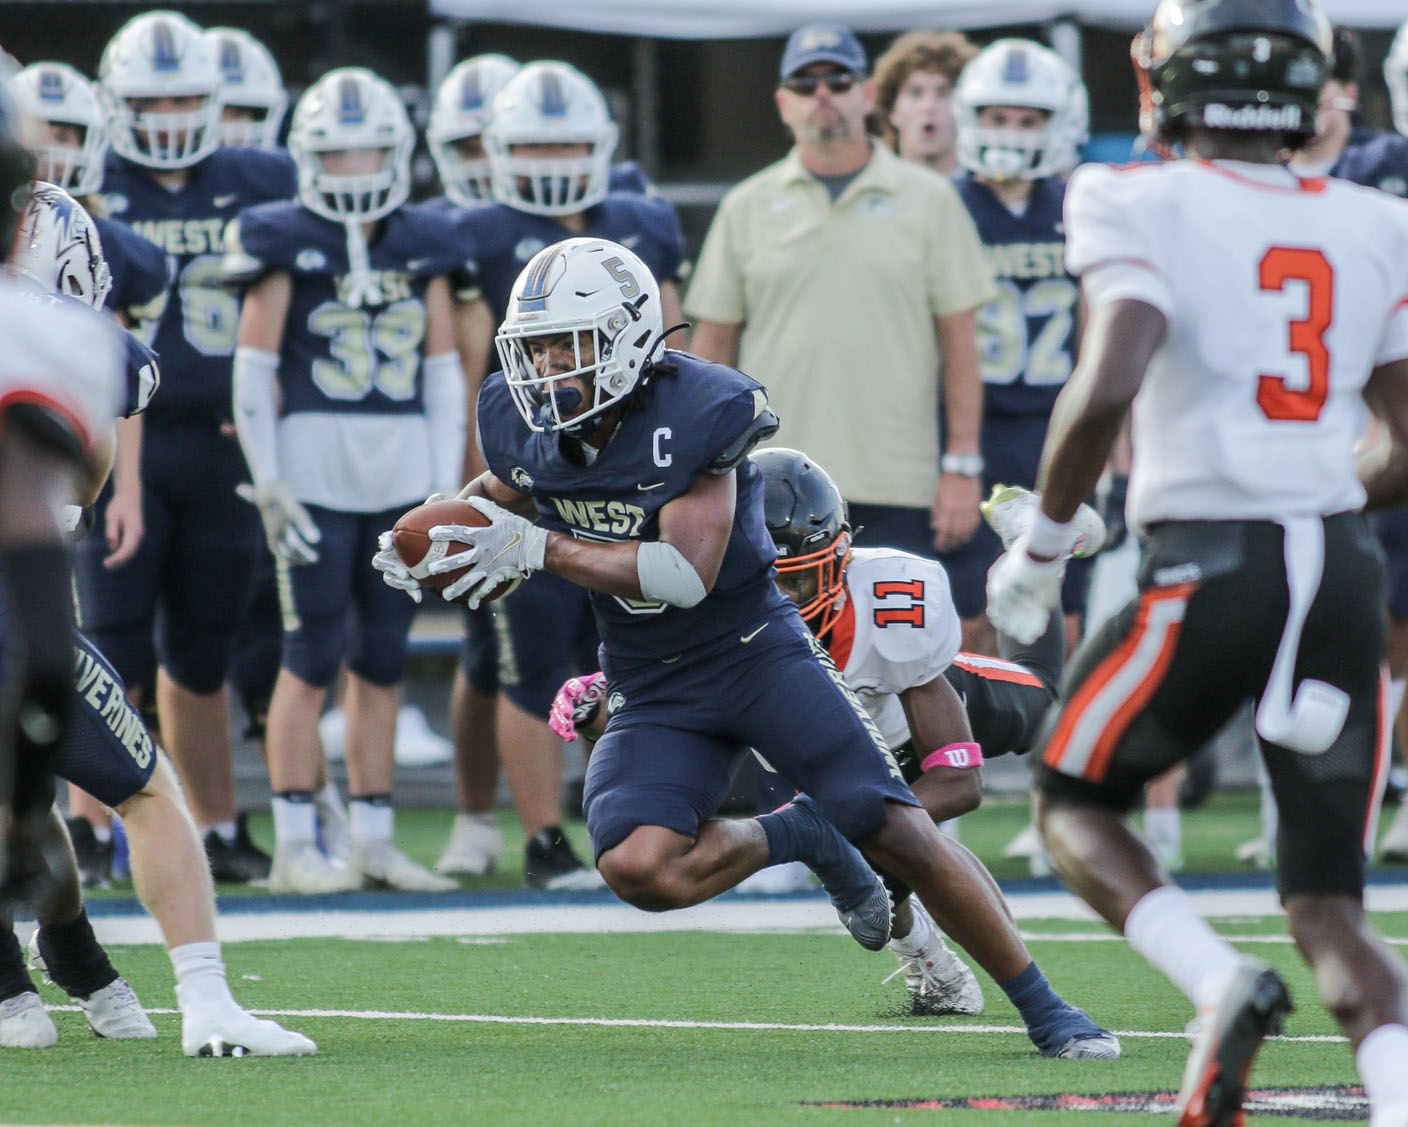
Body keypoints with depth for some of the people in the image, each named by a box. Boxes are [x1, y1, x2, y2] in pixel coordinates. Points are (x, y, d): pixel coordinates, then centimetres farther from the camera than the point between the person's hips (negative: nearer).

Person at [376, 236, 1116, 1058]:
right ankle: (799, 838, 6)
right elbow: (498, 496, 19)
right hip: (653, 691, 4)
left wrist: (539, 549, -30)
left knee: (897, 831, -12)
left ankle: (1043, 1007, 4)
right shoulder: (523, 423, -5)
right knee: (637, 864, -23)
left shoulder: (697, 414, -21)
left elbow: (688, 574, -27)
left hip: (757, 651, -4)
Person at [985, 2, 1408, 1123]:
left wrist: (1043, 544, -6)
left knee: (1075, 805, 19)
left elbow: (1105, 389, -19)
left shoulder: (1148, 208, -5)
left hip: (1209, 569, -4)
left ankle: (1220, 983, -8)